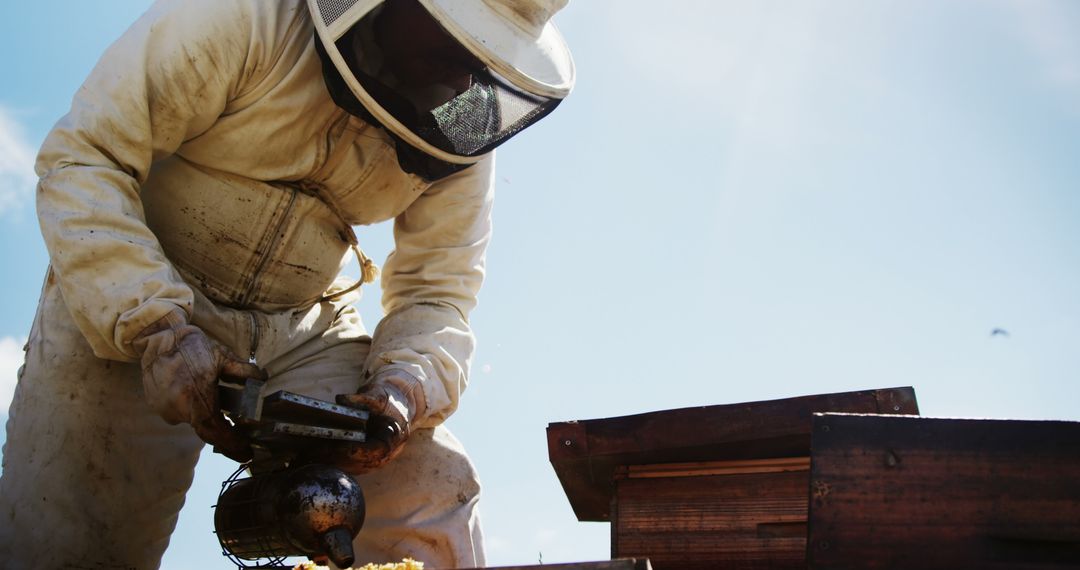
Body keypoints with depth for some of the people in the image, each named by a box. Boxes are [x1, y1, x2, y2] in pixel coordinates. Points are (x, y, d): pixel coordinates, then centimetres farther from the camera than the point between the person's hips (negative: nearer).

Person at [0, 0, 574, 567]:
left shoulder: (463, 128, -7)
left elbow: (435, 291, -5)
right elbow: (83, 156, -22)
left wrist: (403, 390, -28)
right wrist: (158, 327, -34)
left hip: (306, 329, 3)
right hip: (123, 303, -3)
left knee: (431, 482, -16)